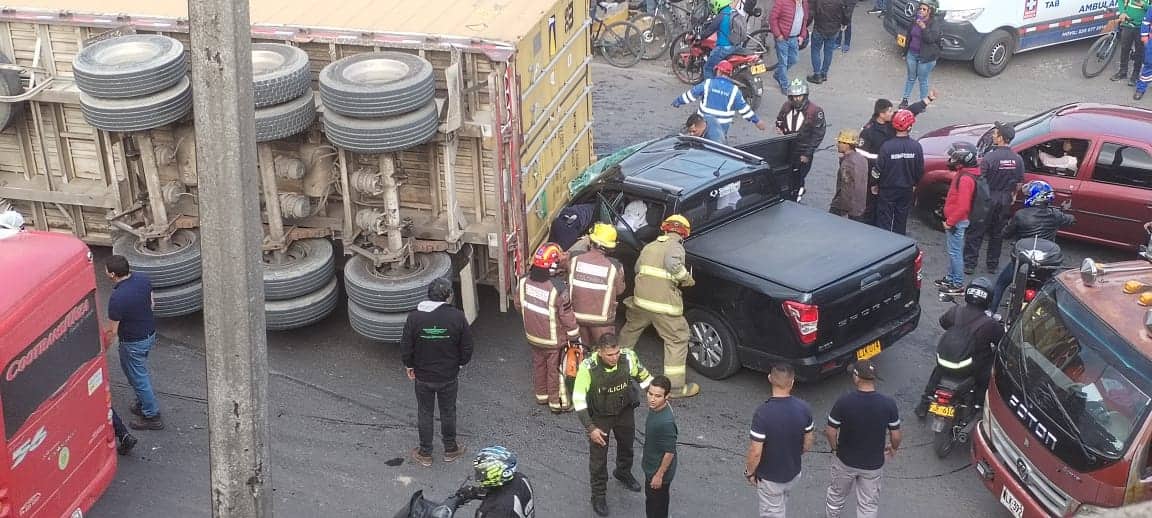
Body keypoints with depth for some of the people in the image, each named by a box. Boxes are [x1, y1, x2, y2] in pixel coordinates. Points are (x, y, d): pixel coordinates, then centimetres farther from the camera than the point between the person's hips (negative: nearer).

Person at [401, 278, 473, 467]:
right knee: (448, 412, 19)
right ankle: (450, 450, 34)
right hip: (449, 376, 0)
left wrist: (409, 365, 10)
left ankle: (425, 453, 27)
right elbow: (467, 347, -8)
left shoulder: (414, 317, -15)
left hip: (422, 376, 0)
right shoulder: (457, 317, -16)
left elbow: (406, 346, -8)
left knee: (425, 414, 16)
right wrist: (460, 363, 11)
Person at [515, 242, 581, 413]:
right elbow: (567, 316, -21)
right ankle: (557, 402, 28)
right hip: (554, 339, -5)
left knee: (539, 364, 25)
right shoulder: (558, 288, -31)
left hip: (533, 335, 5)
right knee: (556, 370, 13)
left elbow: (518, 304, 2)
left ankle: (541, 395, 43)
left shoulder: (525, 281, -14)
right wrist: (575, 337, -7)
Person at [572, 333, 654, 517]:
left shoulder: (628, 358, -25)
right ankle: (598, 495, 32)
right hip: (599, 416, -4)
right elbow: (578, 400, -23)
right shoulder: (588, 368, -33)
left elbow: (644, 377, -4)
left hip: (625, 411, 4)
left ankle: (623, 473, 58)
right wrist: (590, 428, -24)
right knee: (598, 456, 10)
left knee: (626, 445, 28)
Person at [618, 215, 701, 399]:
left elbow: (637, 268, 23)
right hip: (664, 305, -7)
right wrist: (687, 278, -12)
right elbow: (673, 264, -25)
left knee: (630, 331, 30)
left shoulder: (649, 247, 16)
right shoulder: (675, 247, -5)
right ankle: (676, 387, 2)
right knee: (677, 340, 3)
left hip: (640, 301, 7)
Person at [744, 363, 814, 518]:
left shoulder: (763, 412, -30)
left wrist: (749, 472, -6)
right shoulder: (803, 408, -15)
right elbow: (808, 443, -1)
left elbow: (755, 452, -24)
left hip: (769, 477, -5)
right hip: (793, 472, 5)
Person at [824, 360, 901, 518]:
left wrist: (835, 448, 7)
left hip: (845, 461, 0)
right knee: (869, 505, 17)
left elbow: (830, 432, -14)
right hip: (873, 465, 0)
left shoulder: (844, 402, -23)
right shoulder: (888, 404, -19)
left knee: (837, 494, 26)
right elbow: (896, 436, -9)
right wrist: (894, 448, 13)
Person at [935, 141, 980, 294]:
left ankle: (958, 284, 5)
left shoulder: (965, 178, -24)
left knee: (955, 252, -3)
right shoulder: (962, 173, 8)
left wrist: (950, 222, -20)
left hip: (957, 222, -10)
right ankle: (950, 278, 33)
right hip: (954, 220, 10)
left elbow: (963, 206, -27)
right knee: (951, 250, 20)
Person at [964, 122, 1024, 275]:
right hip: (1005, 202, 5)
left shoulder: (990, 157, -21)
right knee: (997, 233, 18)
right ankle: (993, 265, 26)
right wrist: (1012, 198, 18)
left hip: (987, 200, -5)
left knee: (976, 233, 7)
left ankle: (969, 264, 11)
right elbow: (1018, 183, 5)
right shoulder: (1017, 159, -4)